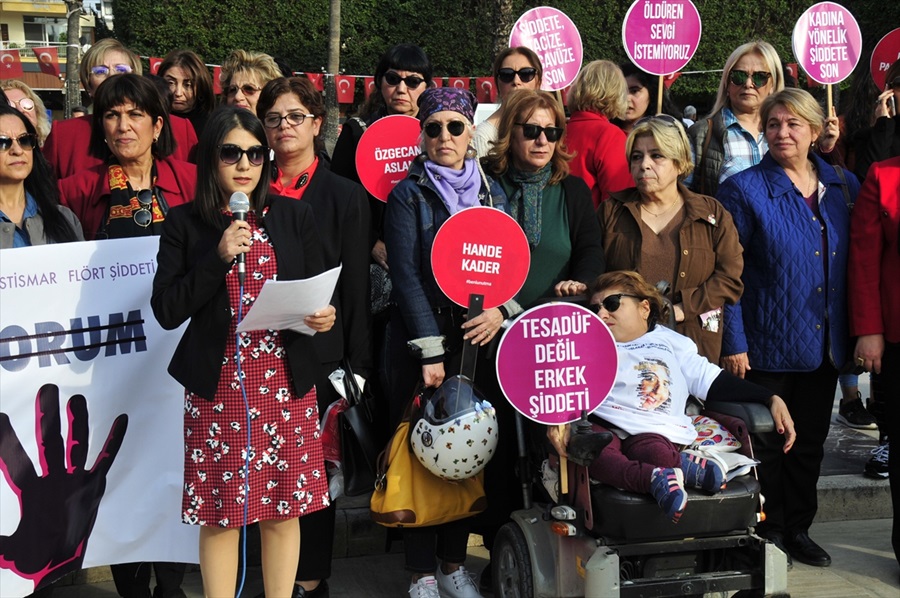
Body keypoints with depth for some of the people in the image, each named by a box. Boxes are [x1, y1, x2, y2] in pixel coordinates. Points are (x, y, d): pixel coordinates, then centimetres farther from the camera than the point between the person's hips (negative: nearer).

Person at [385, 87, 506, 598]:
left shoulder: (493, 192, 10)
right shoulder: (409, 194, -2)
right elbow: (406, 274, -9)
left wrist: (501, 308, -11)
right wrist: (431, 350, -15)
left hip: (479, 336, 4)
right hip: (422, 339, -4)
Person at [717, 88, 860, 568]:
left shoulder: (843, 186, 5)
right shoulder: (744, 190, -8)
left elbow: (855, 263, 10)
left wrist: (854, 334, 4)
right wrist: (734, 343, -14)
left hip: (824, 344, 4)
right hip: (767, 344, -4)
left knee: (810, 442, 14)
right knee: (766, 443, 6)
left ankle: (799, 529, 29)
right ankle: (768, 533, 21)